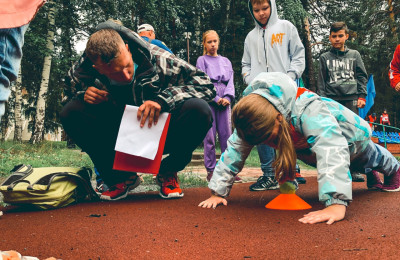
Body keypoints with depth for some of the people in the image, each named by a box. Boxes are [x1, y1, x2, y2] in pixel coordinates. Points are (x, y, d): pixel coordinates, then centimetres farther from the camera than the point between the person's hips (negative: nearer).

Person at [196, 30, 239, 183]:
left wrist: (228, 97, -7)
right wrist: (215, 98, -12)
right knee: (209, 136, -4)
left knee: (227, 135, 0)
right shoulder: (202, 60, 9)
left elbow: (230, 81, 11)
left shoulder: (226, 61, 20)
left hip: (224, 100, 3)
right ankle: (211, 170, 2)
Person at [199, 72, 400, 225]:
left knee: (371, 158, 29)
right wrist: (218, 192, -32)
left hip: (348, 138, -5)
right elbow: (235, 150, -29)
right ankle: (371, 175, 66)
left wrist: (336, 204, -69)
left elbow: (331, 152, -61)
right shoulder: (253, 119, -32)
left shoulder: (308, 111, -51)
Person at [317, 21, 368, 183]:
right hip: (332, 100, 0)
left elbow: (362, 77, 12)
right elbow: (321, 82, 10)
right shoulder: (324, 58, 13)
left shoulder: (354, 55, 14)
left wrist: (362, 96, 1)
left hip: (351, 99, 0)